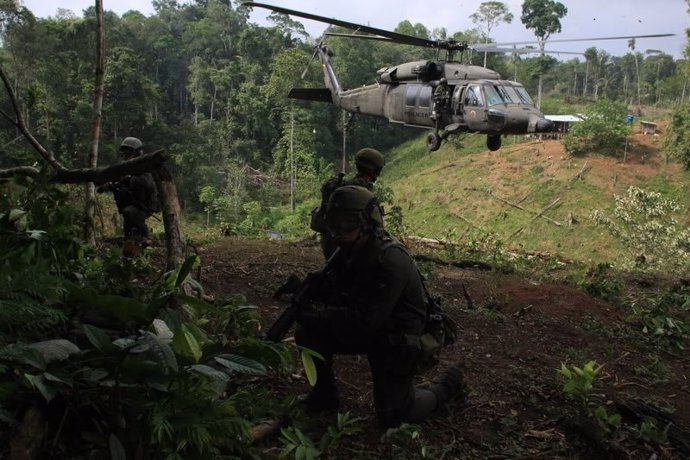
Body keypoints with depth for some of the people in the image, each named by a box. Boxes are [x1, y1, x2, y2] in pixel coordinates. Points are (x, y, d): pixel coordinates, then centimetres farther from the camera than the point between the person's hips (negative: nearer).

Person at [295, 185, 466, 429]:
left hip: (397, 342, -7)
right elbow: (331, 291, 2)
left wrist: (317, 316, -32)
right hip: (365, 332, 7)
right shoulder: (349, 252, -4)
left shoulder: (390, 261, -31)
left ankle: (449, 384, 23)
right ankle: (325, 395, 13)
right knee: (309, 334, -8)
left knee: (392, 416, 0)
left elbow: (365, 320, -35)